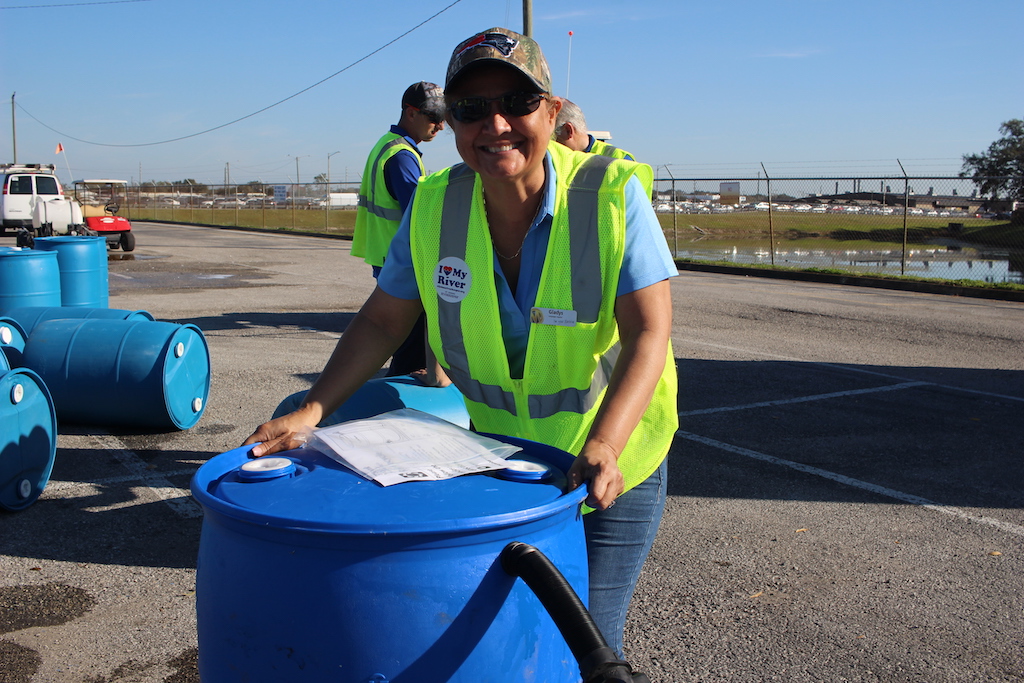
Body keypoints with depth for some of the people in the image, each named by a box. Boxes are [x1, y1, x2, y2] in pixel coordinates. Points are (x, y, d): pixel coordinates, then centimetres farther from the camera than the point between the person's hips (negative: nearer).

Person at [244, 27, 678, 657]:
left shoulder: (612, 193, -21)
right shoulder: (433, 207, -10)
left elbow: (649, 334, -24)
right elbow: (383, 322, -2)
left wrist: (602, 447, -38)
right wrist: (310, 412, -12)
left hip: (613, 464, -3)